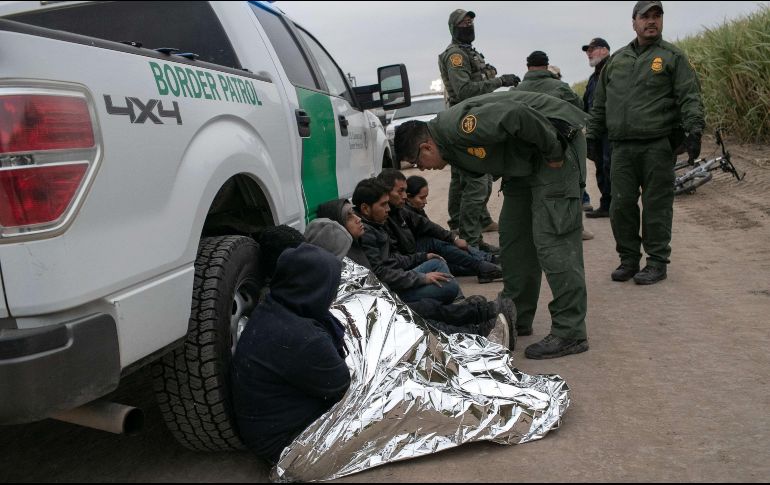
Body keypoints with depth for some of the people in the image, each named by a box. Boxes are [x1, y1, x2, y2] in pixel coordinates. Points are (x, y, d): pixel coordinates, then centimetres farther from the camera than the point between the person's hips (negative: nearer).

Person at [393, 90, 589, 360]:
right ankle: (516, 319, 21)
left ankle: (570, 333, -8)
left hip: (554, 143, -10)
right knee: (513, 236, 11)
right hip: (525, 162, 10)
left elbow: (515, 115, -32)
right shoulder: (451, 145, 7)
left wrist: (553, 153, -21)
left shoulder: (456, 127, -24)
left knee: (552, 240, -13)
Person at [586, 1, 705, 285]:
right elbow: (600, 103, 22)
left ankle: (657, 262, 9)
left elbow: (690, 98, -1)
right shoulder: (617, 60, 18)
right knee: (621, 205, 3)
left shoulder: (673, 56, 6)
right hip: (622, 147, 4)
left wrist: (694, 128, -15)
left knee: (657, 205, -1)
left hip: (658, 146, -3)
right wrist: (593, 135, 18)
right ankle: (628, 259, 16)